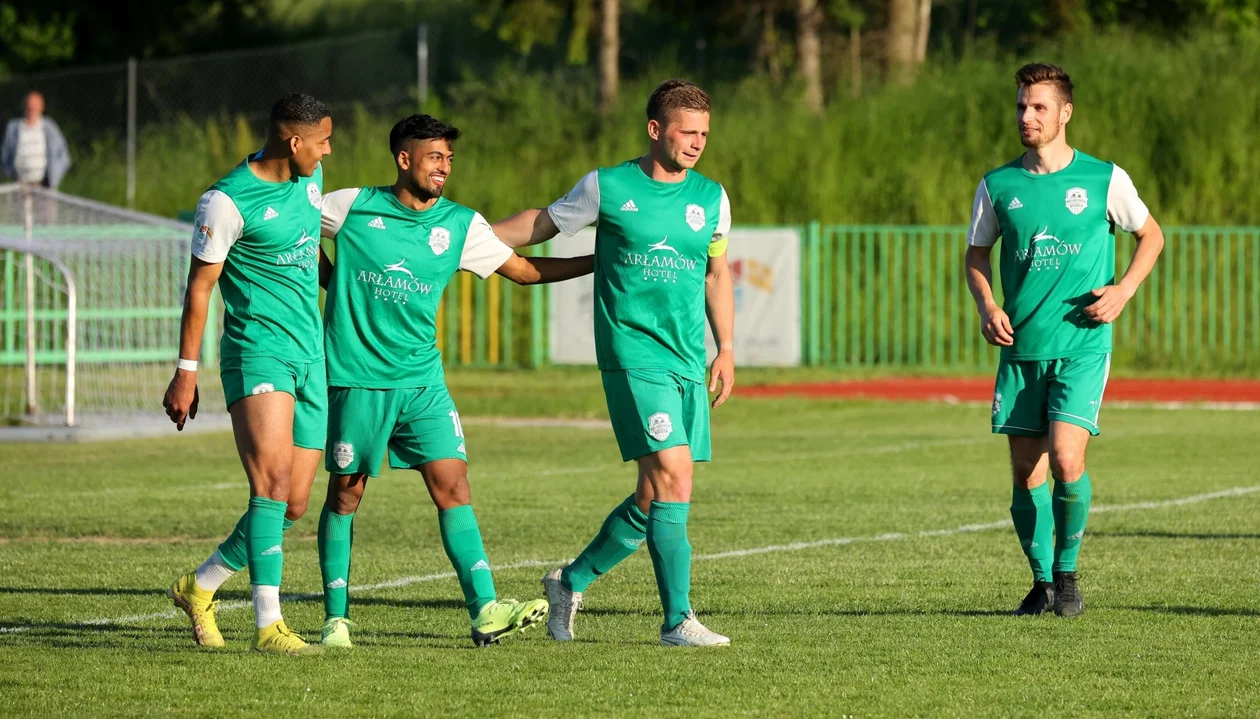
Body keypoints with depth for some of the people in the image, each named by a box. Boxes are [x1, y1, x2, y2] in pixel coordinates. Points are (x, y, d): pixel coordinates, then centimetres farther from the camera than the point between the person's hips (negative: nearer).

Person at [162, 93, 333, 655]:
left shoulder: (309, 176, 10)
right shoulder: (227, 202, -12)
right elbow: (200, 286, -7)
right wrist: (186, 372, -7)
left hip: (310, 355, 8)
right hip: (257, 350, -8)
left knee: (293, 507, 4)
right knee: (272, 482, -22)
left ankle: (199, 587, 23)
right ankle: (268, 626, -24)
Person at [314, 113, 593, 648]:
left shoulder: (461, 225, 5)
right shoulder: (353, 207, -3)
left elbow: (524, 269, 12)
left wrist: (599, 260, 6)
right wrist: (329, 278, 6)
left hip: (423, 381, 3)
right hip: (357, 378, -3)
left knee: (453, 488, -7)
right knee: (346, 493, 3)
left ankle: (485, 611, -12)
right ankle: (336, 618, 12)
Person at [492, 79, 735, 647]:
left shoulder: (711, 198, 10)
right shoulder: (607, 187, -1)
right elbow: (540, 224, 13)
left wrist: (725, 350, 17)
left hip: (688, 364, 5)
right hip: (632, 354, -5)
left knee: (653, 499, 6)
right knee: (673, 477, -17)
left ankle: (570, 582, 27)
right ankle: (678, 620, -15)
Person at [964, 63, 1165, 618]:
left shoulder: (1103, 179, -1)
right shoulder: (998, 186, 4)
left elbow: (1151, 234, 12)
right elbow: (977, 254, 17)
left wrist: (1124, 290, -3)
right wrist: (987, 306, 0)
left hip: (1082, 345, -3)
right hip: (1020, 348, 3)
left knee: (1066, 459, -17)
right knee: (1025, 473, 3)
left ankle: (1067, 571, 2)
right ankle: (1041, 580, 19)